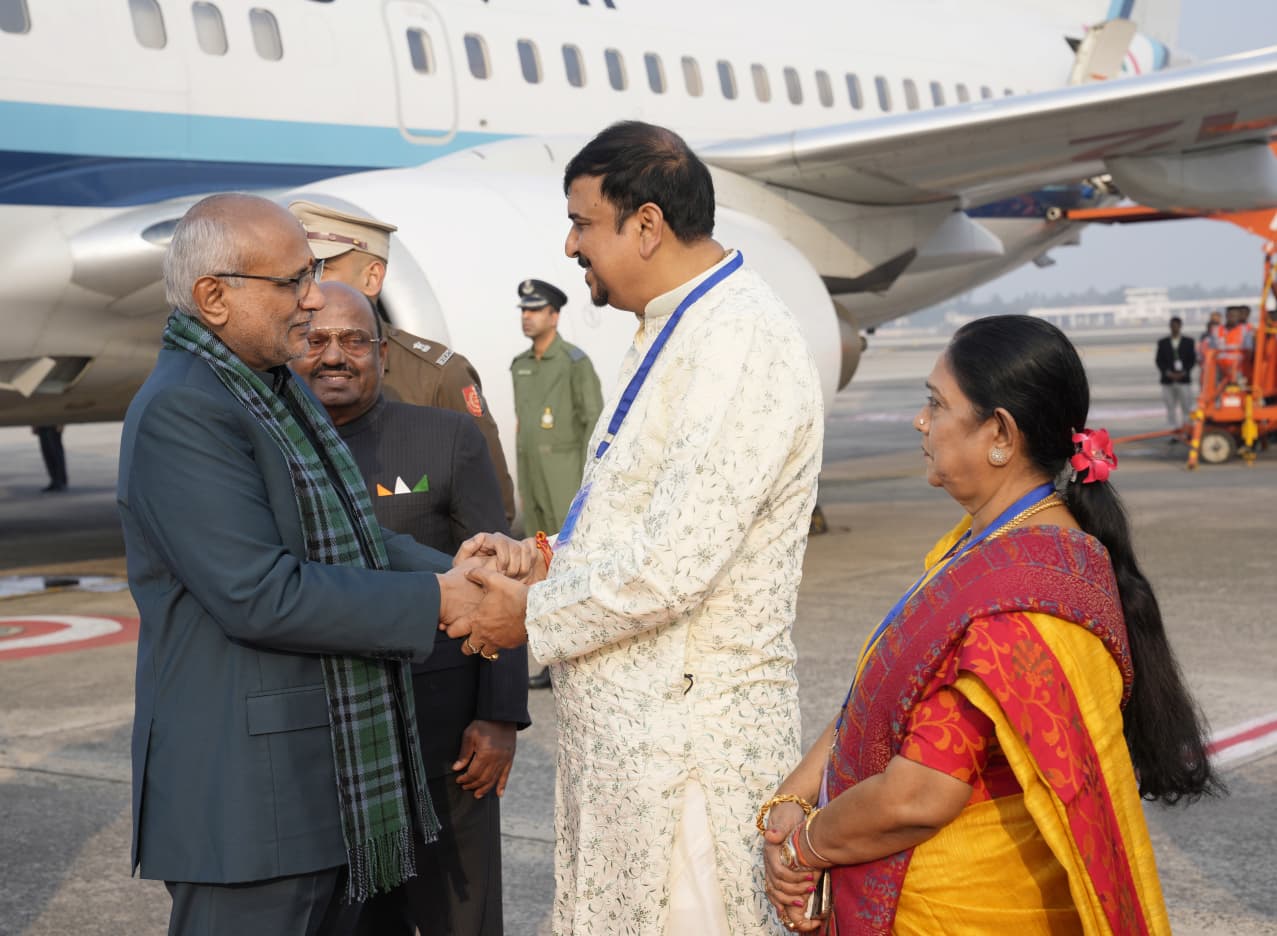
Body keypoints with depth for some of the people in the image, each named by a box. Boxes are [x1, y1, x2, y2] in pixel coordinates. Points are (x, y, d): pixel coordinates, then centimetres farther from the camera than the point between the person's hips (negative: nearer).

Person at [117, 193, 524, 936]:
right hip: (247, 792, -9)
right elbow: (261, 595, -24)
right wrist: (434, 603, -18)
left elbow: (351, 537, 14)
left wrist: (457, 576, -4)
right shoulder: (181, 413, -18)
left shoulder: (280, 389, 14)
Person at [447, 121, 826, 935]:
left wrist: (533, 615, -10)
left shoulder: (743, 346, -20)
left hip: (688, 737, -10)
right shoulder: (676, 331, 14)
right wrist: (543, 559, 9)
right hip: (626, 718, 10)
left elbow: (672, 568, -24)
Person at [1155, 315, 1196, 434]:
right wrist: (1167, 372, -9)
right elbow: (1159, 360, 6)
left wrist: (1184, 372, -9)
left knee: (1186, 408, -2)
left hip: (1184, 379, -1)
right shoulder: (1163, 343, 10)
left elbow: (1192, 359, 5)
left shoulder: (1188, 342, 8)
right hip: (1168, 380, 1)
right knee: (1171, 408, 0)